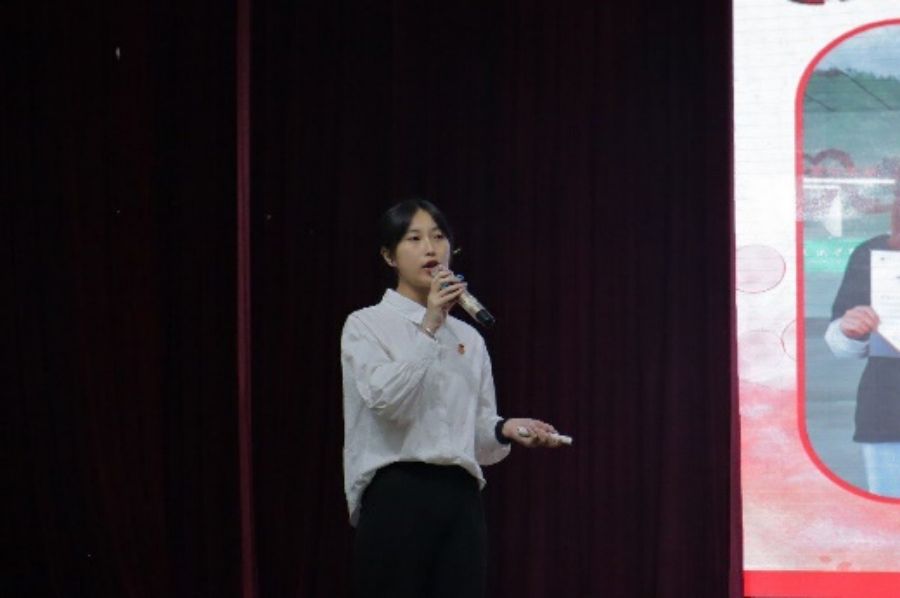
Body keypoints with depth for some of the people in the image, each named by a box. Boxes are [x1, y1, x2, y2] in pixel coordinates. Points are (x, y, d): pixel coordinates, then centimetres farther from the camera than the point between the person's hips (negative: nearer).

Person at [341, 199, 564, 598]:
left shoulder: (468, 337, 18)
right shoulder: (366, 325, 0)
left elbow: (479, 435, 17)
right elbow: (386, 399, -18)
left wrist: (507, 430, -4)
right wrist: (428, 328, -21)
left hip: (460, 503, 6)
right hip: (397, 499, -6)